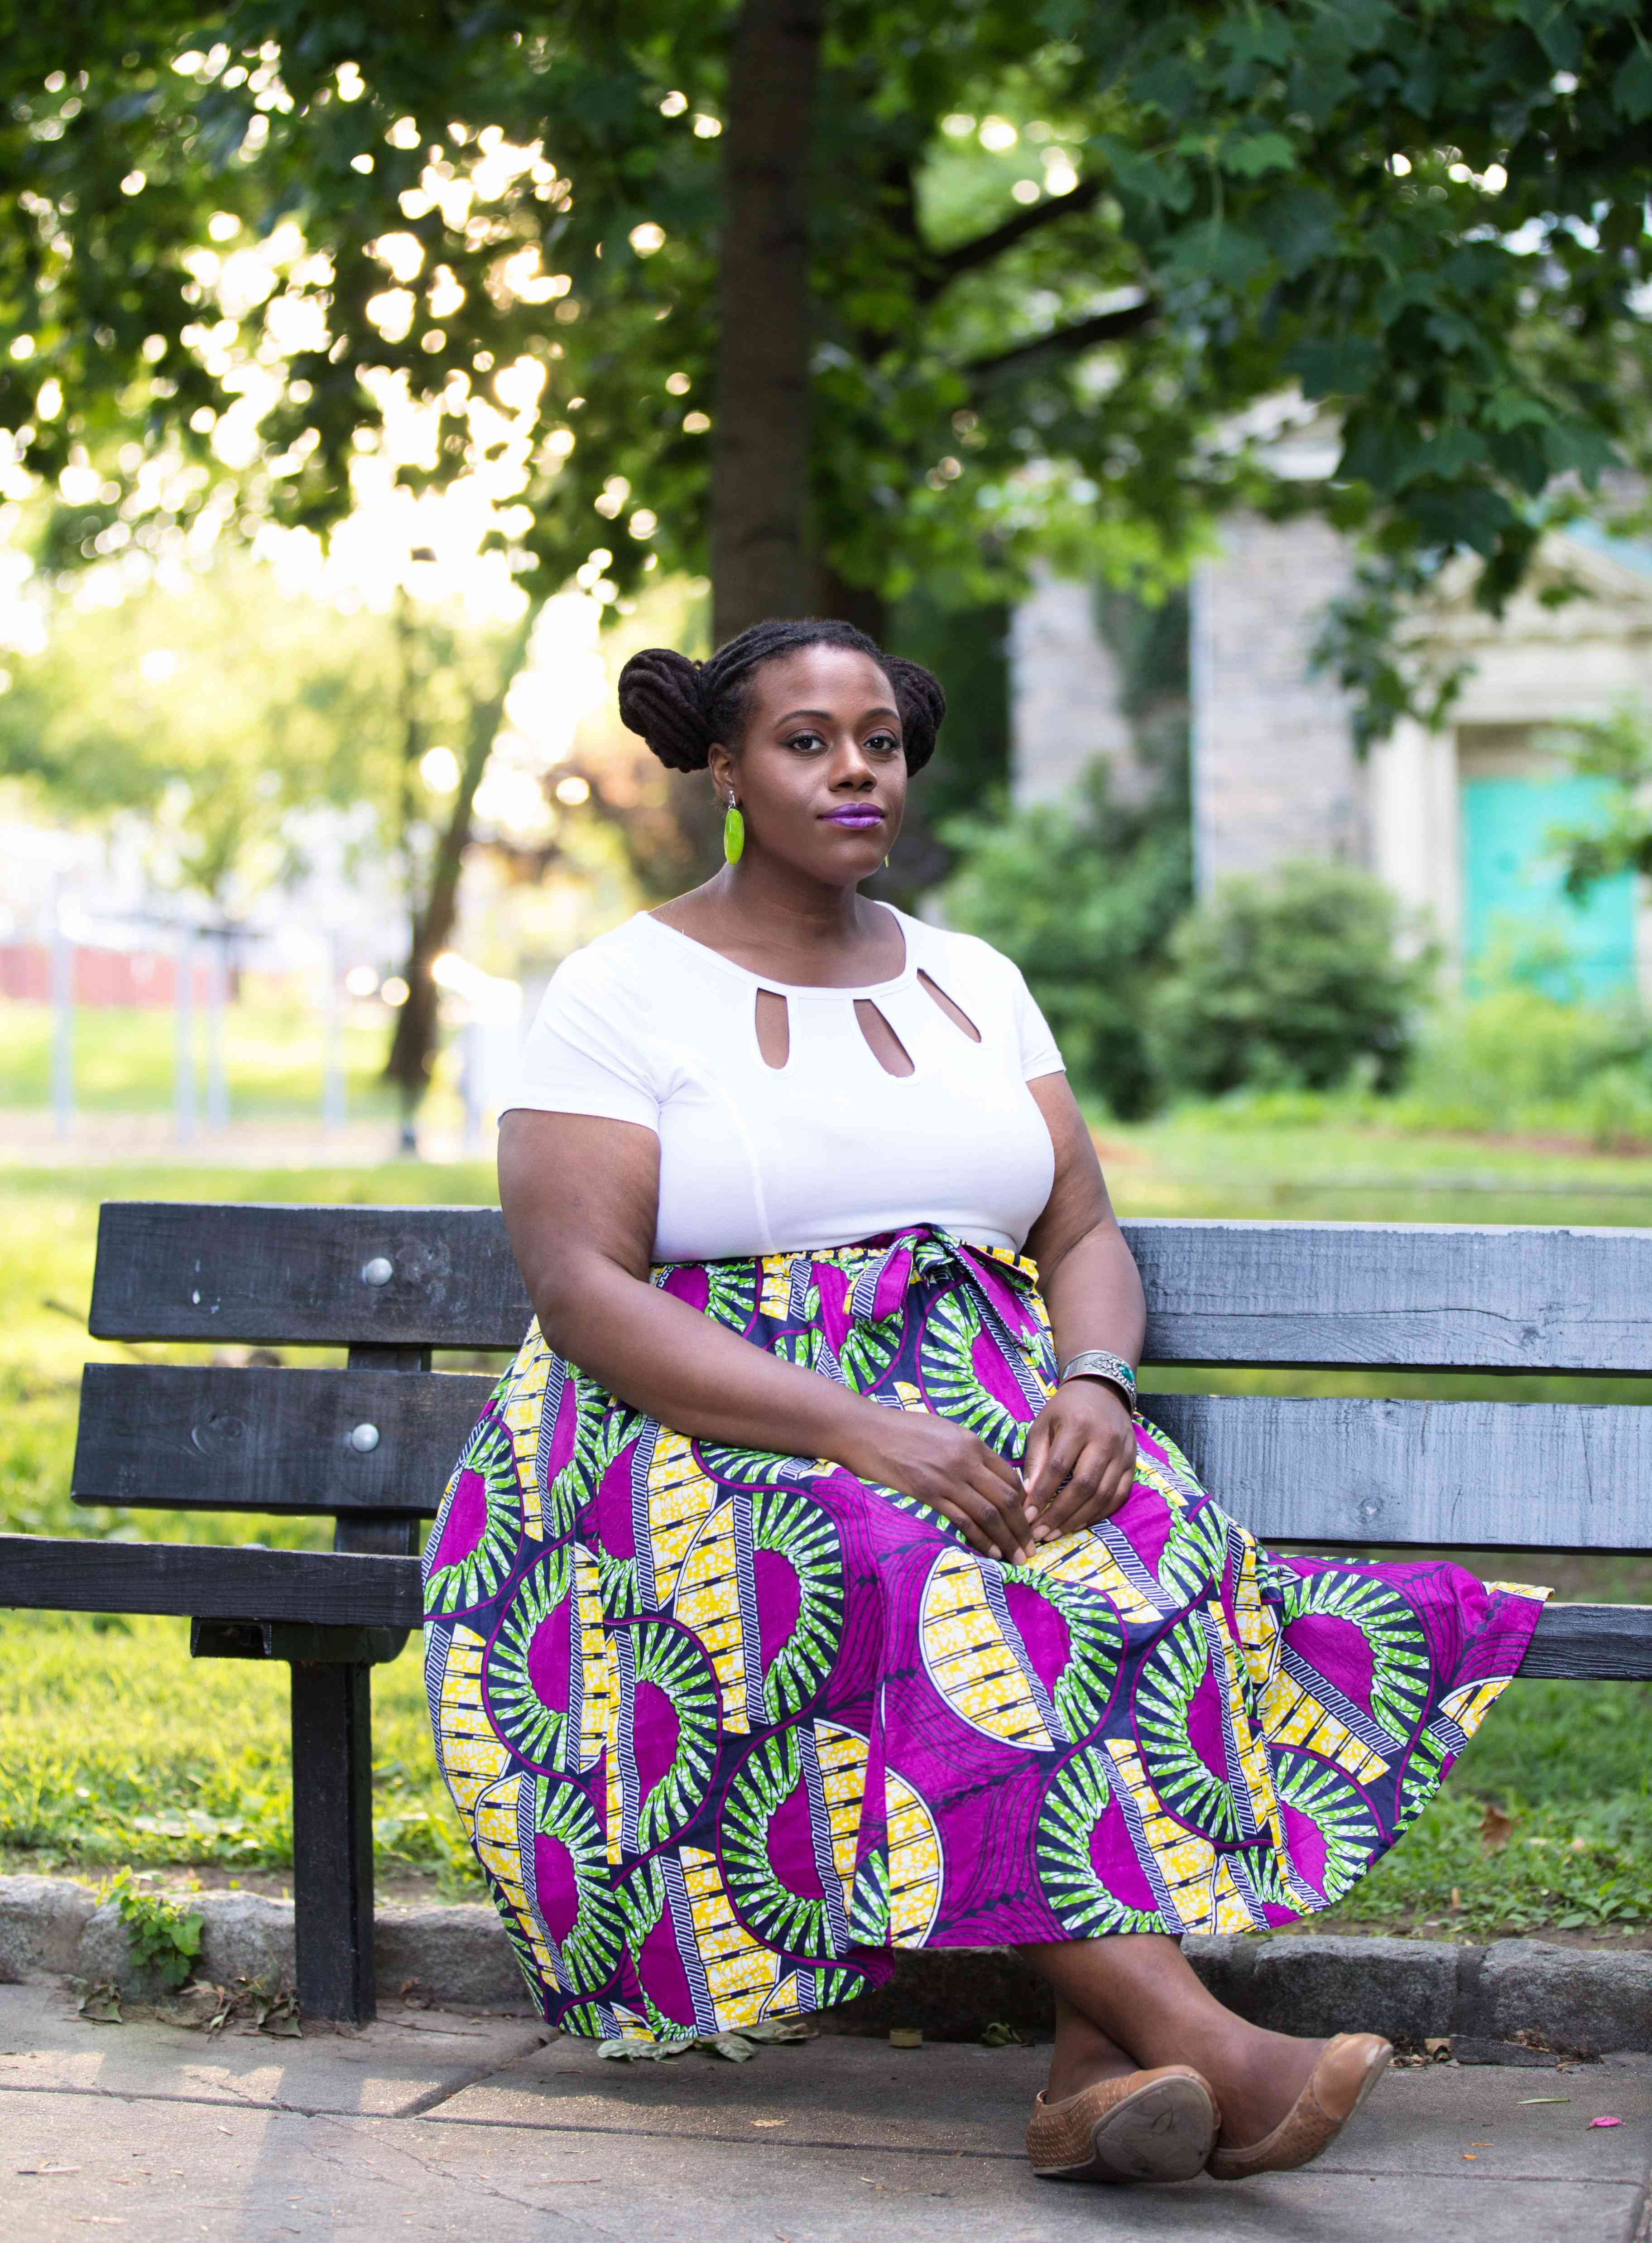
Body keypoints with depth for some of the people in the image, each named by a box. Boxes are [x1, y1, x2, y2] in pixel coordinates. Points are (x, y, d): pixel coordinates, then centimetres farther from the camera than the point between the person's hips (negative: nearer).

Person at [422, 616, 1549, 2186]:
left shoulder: (976, 983, 17)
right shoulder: (624, 993, 1)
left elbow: (1086, 1239, 13)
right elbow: (578, 1286, -11)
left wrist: (1091, 1386, -14)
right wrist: (858, 1431, -24)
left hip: (986, 1421, 4)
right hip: (712, 1439, -4)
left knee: (1148, 1545, -29)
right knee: (904, 1582, -37)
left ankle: (1107, 2060, -43)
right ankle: (1203, 2045, -46)